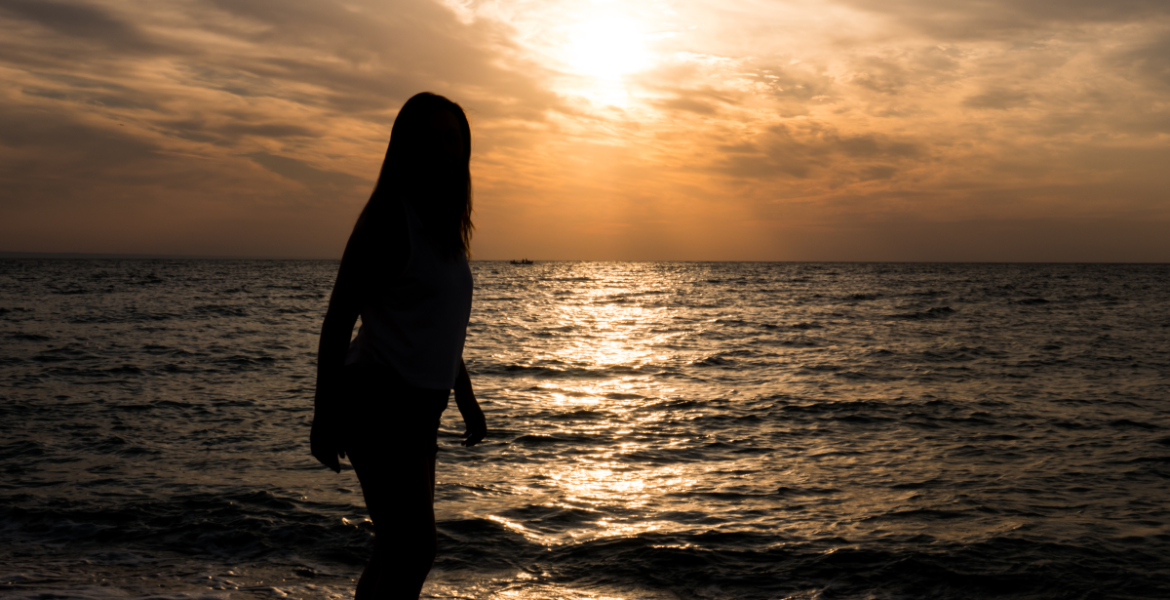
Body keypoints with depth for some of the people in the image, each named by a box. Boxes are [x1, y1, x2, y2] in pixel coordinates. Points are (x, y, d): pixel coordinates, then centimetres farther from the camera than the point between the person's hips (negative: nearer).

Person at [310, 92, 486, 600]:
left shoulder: (444, 224, 14)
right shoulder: (390, 218, -12)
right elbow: (338, 319, -13)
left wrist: (465, 398, 23)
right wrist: (325, 417, -15)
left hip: (418, 408, 9)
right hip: (380, 402, -9)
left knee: (396, 552, 15)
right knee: (414, 549, -11)